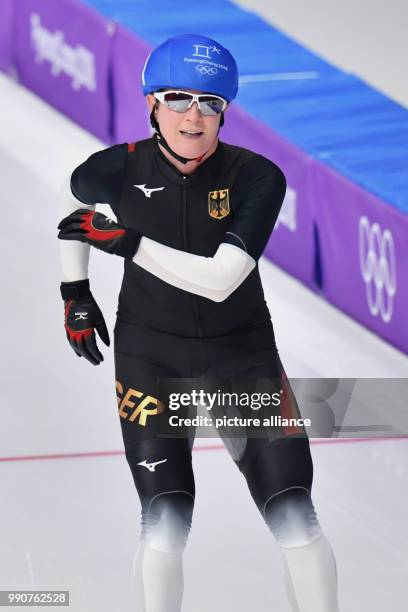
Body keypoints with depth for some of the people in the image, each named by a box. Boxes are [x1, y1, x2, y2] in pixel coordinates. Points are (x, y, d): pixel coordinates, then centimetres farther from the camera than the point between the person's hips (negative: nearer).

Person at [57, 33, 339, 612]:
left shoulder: (257, 178, -17)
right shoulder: (121, 169, -11)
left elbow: (219, 279, -26)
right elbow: (71, 196, 13)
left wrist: (125, 241, -25)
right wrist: (74, 291, 13)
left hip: (244, 352, 0)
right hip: (151, 357, 0)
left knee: (295, 520, -6)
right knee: (165, 525, -10)